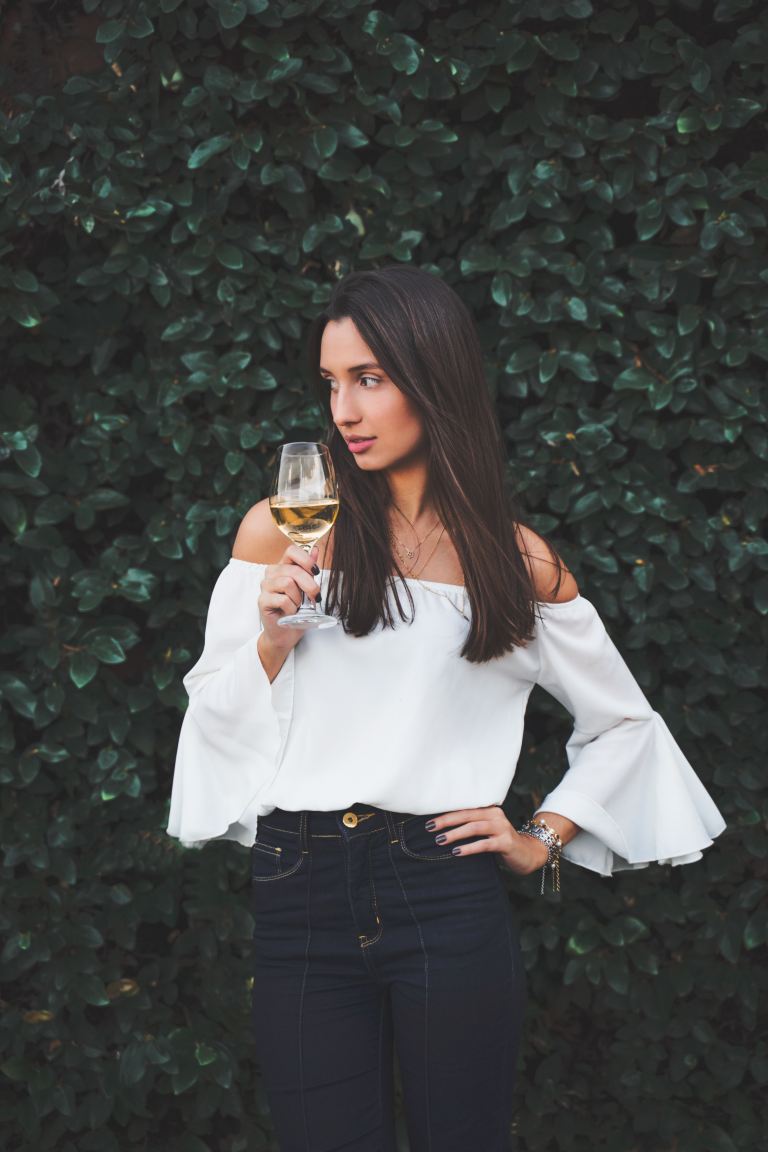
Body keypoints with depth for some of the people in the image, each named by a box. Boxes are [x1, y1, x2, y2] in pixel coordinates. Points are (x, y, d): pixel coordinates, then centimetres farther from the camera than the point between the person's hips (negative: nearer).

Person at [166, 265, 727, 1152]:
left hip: (447, 894, 0)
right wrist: (274, 637, -10)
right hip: (300, 896, 1)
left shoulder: (518, 560, 5)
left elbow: (623, 721, 16)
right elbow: (214, 716, 6)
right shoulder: (281, 530, 5)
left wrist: (544, 839, 7)